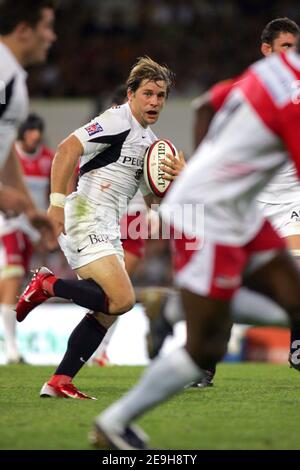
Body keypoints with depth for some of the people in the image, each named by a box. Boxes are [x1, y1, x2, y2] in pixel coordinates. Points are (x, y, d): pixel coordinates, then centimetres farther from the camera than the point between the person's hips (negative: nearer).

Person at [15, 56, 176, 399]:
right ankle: (47, 285, -7)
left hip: (107, 231, 10)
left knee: (106, 314, 6)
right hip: (84, 220, -10)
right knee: (122, 299, -22)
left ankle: (59, 382, 7)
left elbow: (152, 199, 25)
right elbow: (68, 148, -19)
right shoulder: (118, 120, -8)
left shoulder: (150, 141, 20)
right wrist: (57, 200, -26)